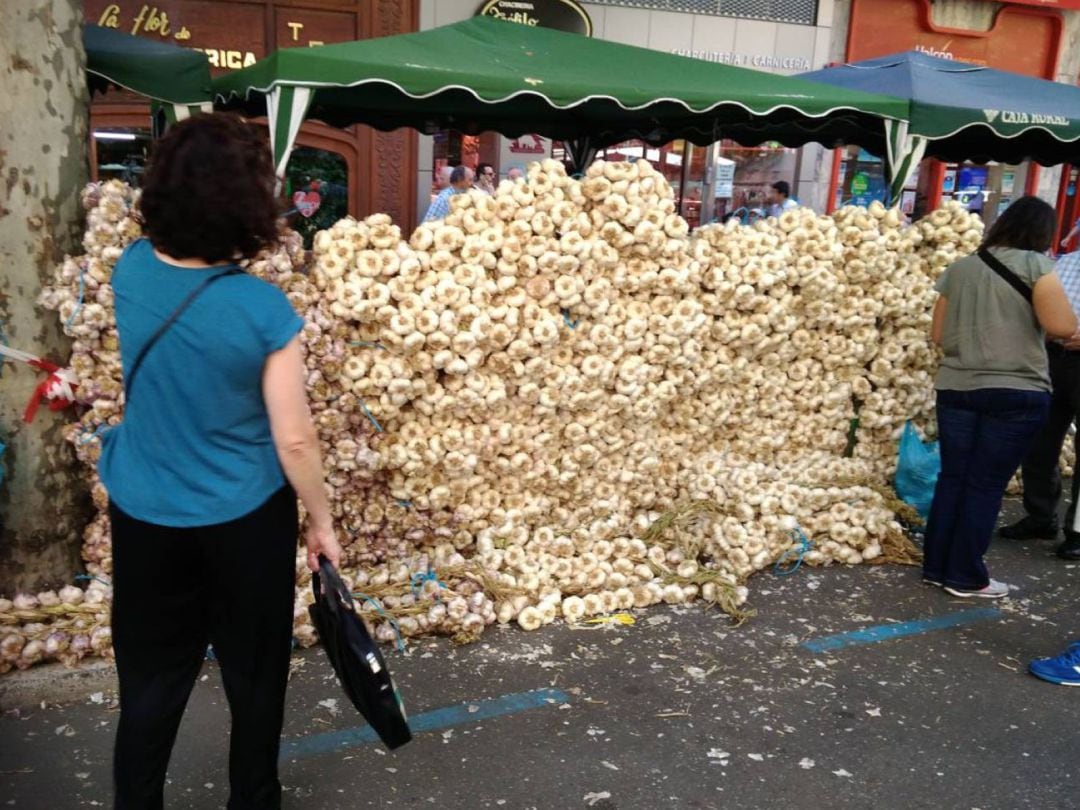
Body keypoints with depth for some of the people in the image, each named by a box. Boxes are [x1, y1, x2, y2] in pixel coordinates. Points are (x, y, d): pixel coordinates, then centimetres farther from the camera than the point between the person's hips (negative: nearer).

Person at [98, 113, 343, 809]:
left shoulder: (132, 270, -10)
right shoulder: (263, 309, -23)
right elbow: (294, 441, -16)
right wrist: (322, 523, -4)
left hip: (143, 516, 4)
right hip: (245, 521, -3)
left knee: (150, 682, 20)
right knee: (253, 676, 19)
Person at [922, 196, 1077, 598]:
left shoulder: (959, 268, 10)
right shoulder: (1034, 265, -5)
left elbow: (938, 334, 12)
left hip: (956, 387, 5)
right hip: (1015, 391, -5)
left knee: (952, 478, 11)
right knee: (986, 485, 2)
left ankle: (935, 567, 18)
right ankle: (966, 577, 10)